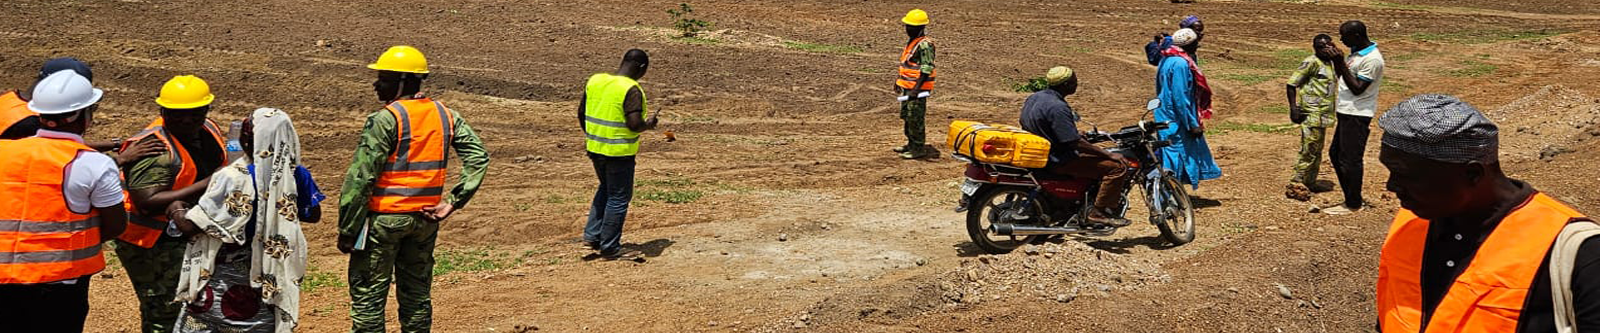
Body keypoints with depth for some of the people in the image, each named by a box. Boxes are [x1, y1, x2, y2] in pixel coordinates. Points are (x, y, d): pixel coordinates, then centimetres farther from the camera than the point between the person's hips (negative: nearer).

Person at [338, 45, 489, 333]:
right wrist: (453, 202, -2)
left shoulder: (385, 120, -15)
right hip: (426, 218, 6)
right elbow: (478, 156, 0)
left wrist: (347, 231, -11)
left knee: (367, 296, 4)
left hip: (384, 217, -6)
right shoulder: (445, 116, 4)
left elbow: (360, 178, -16)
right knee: (417, 294, 16)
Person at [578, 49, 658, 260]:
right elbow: (634, 124, -24)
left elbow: (581, 112, 10)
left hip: (595, 147, 7)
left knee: (605, 189, 26)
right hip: (619, 152, -7)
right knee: (618, 197, 6)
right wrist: (649, 124, -3)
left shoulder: (595, 80, 3)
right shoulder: (631, 90, -18)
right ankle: (609, 248, 12)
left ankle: (591, 236, 25)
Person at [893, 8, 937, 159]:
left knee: (916, 118, -5)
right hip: (907, 86, 10)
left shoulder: (925, 45, -18)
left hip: (918, 88, -10)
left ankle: (919, 148, 4)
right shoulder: (912, 42, 13)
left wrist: (916, 89, -26)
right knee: (906, 116, 18)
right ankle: (911, 144, 30)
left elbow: (927, 69, -22)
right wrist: (899, 81, 27)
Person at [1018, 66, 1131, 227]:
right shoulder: (1058, 108, -24)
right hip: (1059, 162, -10)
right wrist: (1109, 155, -18)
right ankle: (1099, 212, -9)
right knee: (1118, 167, -13)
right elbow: (1075, 143, -26)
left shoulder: (1033, 98, 6)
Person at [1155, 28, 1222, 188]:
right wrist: (1193, 124, -18)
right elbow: (1180, 97, -24)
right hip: (1177, 121, -10)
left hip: (1166, 117, 10)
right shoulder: (1180, 64, -21)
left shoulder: (1166, 60, 10)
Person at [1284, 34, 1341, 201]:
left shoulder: (1331, 63, 15)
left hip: (1323, 115, 9)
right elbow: (1292, 83, -15)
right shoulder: (1311, 62, -11)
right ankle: (1295, 186, -6)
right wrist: (1293, 108, -20)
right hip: (1311, 114, -9)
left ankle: (1310, 183, 23)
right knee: (1308, 151, -10)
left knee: (1317, 151, 14)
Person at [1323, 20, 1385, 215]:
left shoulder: (1372, 59, -19)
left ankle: (1353, 204, 6)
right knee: (1335, 153, 16)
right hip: (1346, 112, 10)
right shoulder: (1356, 52, 12)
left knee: (1350, 160, -5)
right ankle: (1353, 198, 25)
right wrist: (1336, 61, 5)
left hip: (1357, 116, -10)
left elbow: (1357, 89, -20)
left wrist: (1342, 64, -23)